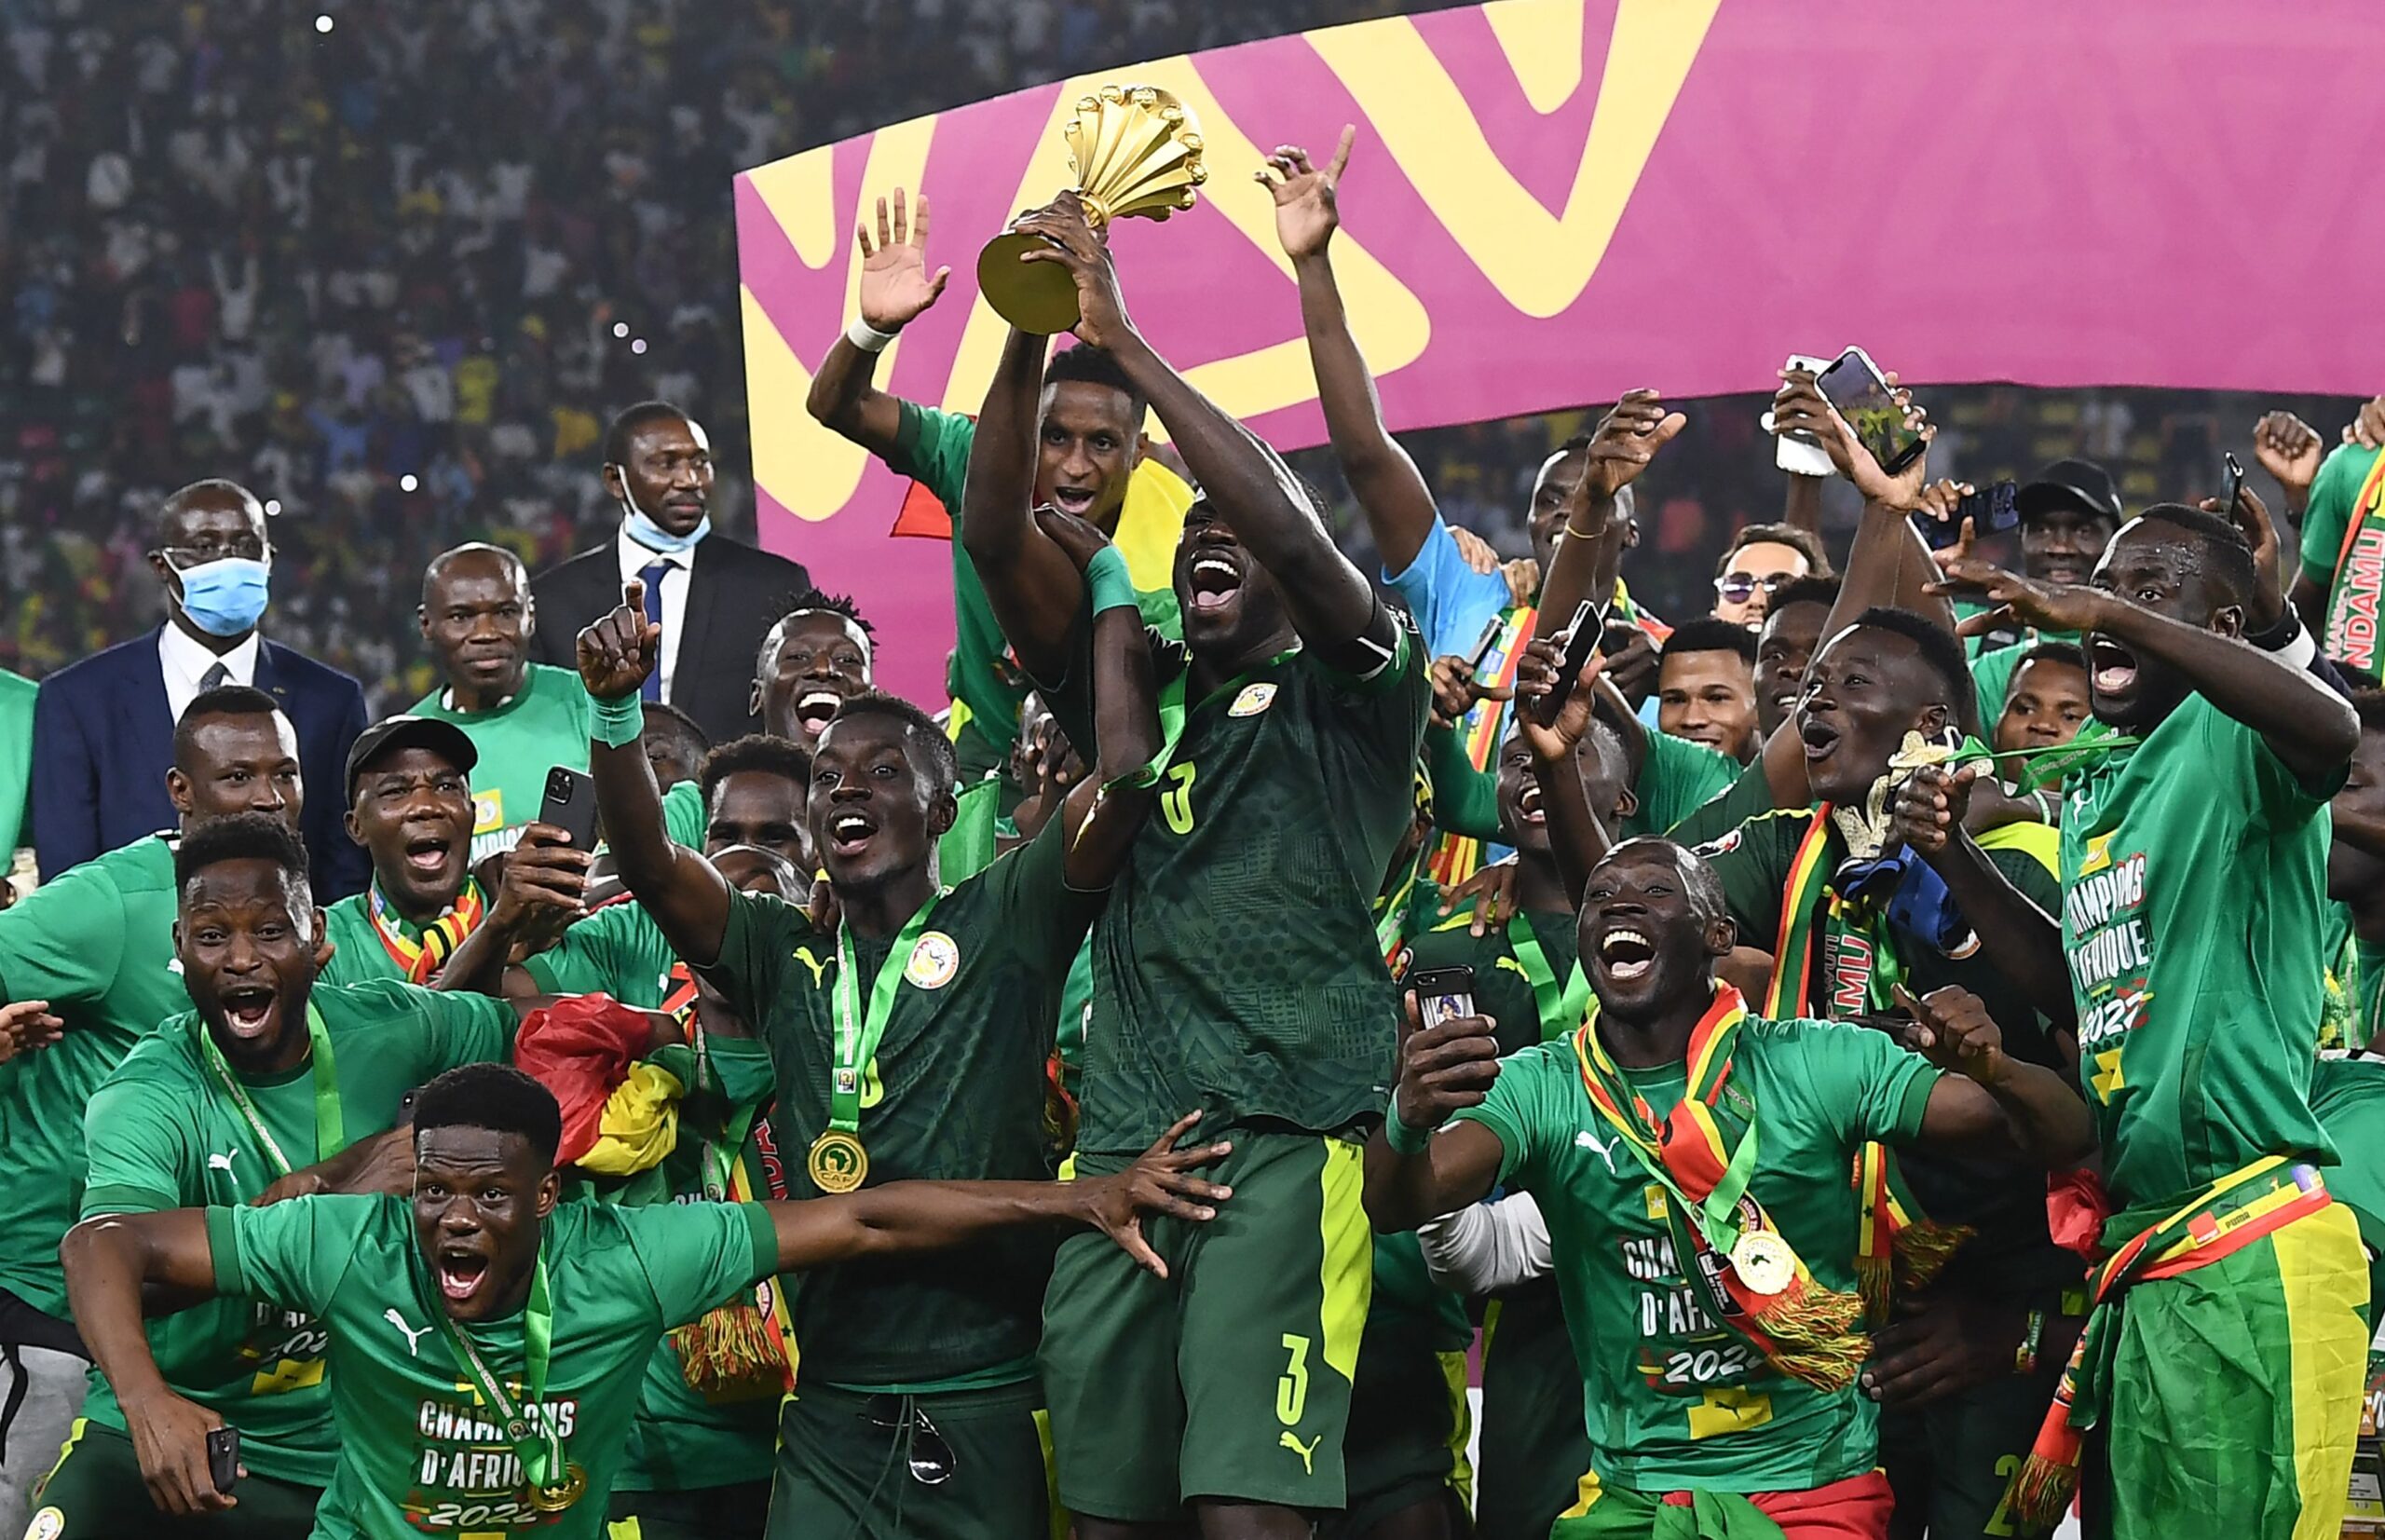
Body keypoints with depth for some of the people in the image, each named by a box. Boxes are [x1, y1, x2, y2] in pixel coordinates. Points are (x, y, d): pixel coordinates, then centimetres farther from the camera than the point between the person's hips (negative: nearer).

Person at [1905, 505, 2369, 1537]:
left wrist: (2108, 610, -32)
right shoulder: (2090, 790, 20)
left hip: (2251, 1249, -9)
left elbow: (2334, 729, -31)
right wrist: (1953, 855, 15)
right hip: (2142, 1255, 9)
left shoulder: (2231, 745, -7)